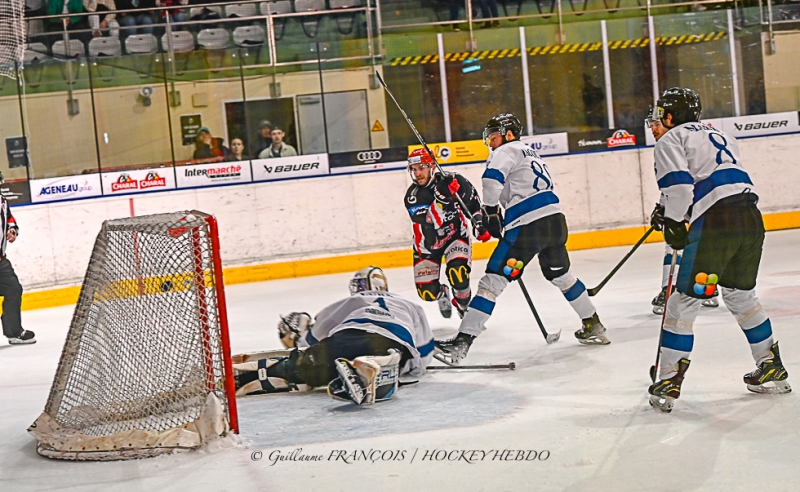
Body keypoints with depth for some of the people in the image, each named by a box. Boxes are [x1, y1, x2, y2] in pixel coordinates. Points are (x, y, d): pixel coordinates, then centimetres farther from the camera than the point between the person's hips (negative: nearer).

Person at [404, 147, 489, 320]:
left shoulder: (452, 180, -16)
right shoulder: (412, 197, -20)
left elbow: (472, 200, 1)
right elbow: (429, 222, -34)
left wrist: (480, 224, -4)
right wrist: (444, 195, -43)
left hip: (456, 234, -1)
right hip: (427, 242, 1)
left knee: (458, 272, -27)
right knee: (428, 292, -5)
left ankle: (464, 307, 5)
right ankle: (442, 295, 34)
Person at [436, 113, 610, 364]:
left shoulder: (508, 151, 1)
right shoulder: (531, 154, 29)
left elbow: (493, 177, -19)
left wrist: (491, 211, -9)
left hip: (528, 227, -9)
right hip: (555, 220, 9)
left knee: (493, 280, -9)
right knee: (561, 275, 28)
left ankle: (463, 340, -14)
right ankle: (594, 327, 35)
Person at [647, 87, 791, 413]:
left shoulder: (671, 139, 7)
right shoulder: (721, 136, 30)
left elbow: (678, 184, -9)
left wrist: (674, 222, 1)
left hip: (715, 222, -7)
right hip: (751, 216, 7)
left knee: (685, 299, -1)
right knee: (741, 294, 23)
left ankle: (669, 383, -2)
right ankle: (772, 370, 28)